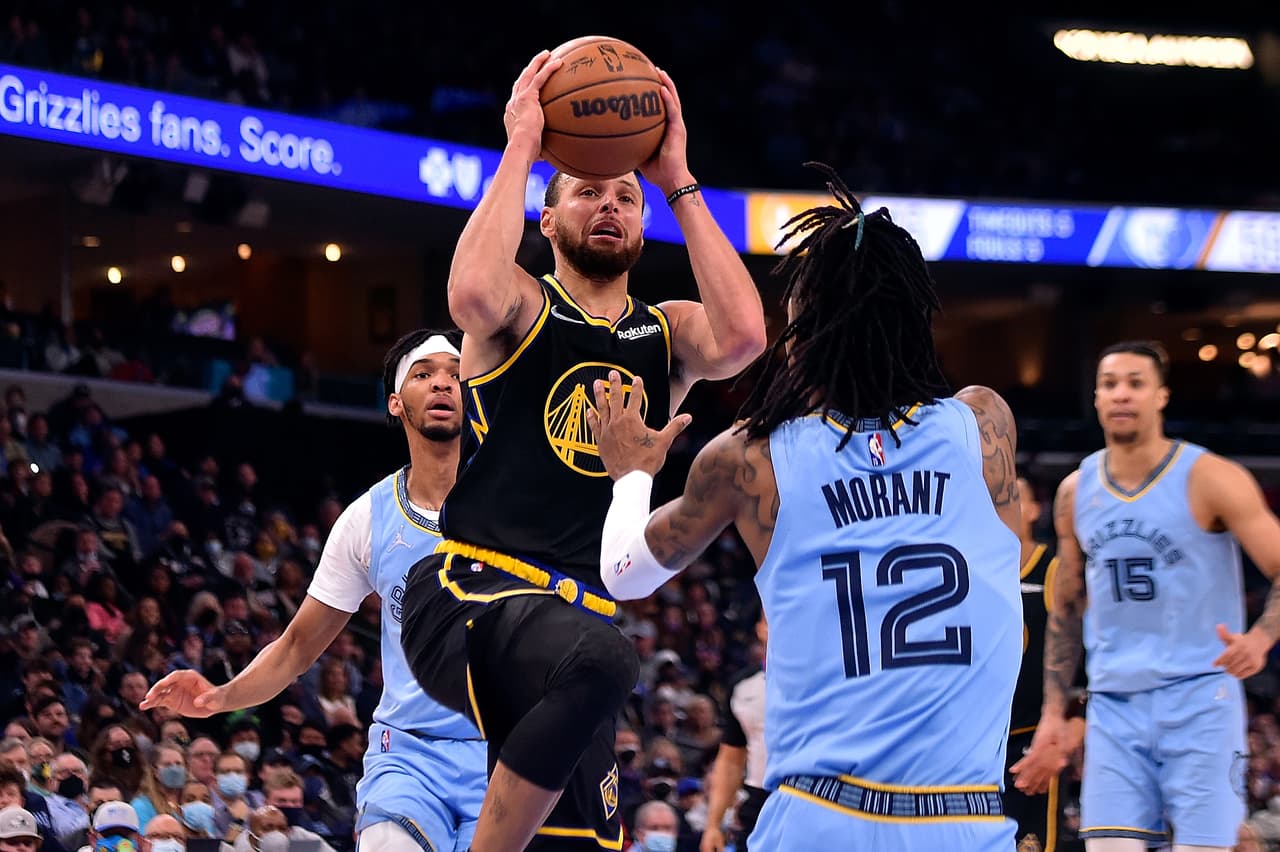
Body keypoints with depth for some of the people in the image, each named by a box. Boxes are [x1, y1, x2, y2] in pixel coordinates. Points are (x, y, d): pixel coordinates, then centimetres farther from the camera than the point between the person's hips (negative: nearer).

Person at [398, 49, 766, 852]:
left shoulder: (668, 335, 16)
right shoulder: (524, 308, 5)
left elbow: (743, 335, -8)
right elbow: (472, 291, -21)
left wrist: (678, 180, -4)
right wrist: (522, 146, -11)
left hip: (576, 616, 6)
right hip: (468, 596, -6)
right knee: (602, 659, -38)